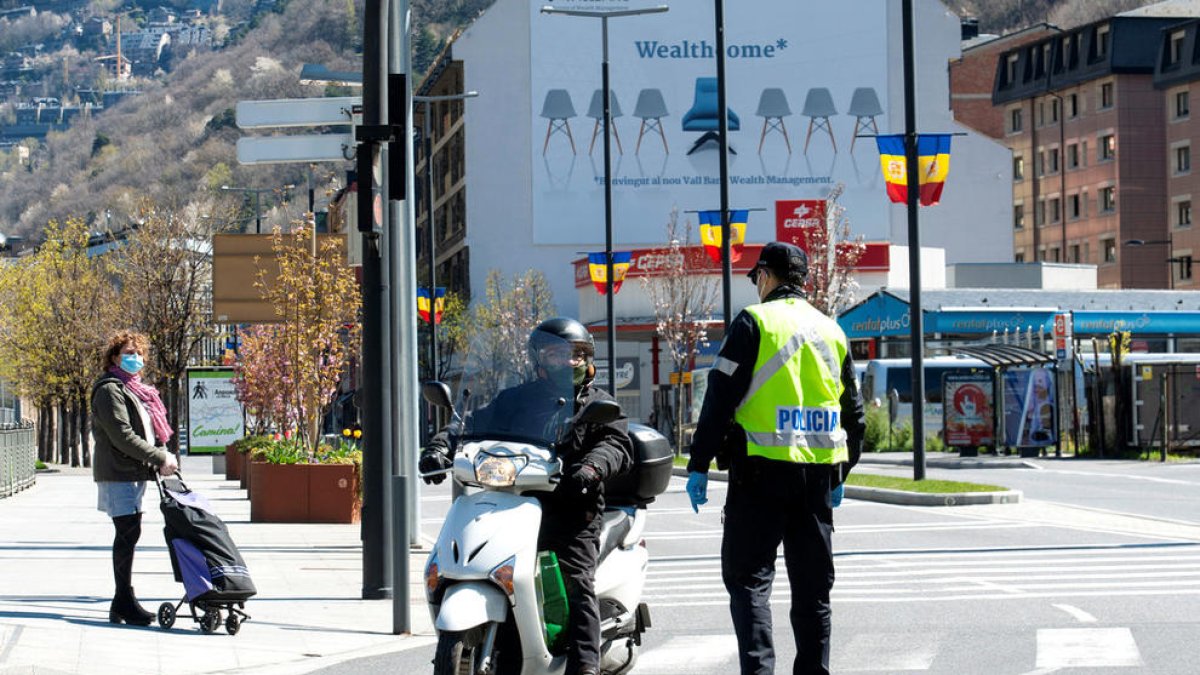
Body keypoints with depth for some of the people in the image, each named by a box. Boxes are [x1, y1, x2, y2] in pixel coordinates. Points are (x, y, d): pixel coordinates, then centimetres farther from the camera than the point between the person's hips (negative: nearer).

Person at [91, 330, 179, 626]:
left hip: (135, 473, 9)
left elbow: (146, 431, 23)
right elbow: (122, 436, -18)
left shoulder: (135, 390, 21)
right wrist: (159, 458, -17)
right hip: (117, 472, -9)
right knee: (128, 532, -11)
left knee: (129, 534, 8)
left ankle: (123, 601, 11)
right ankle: (124, 601, -8)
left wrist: (163, 457, 5)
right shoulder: (110, 390, -9)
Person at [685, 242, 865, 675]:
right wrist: (840, 475, 29)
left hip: (762, 469, -5)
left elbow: (721, 396, -9)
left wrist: (698, 465, -6)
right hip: (819, 472, 5)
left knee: (748, 575, -2)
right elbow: (853, 412, 20)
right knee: (813, 583, 11)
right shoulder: (831, 331, 15)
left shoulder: (755, 322, -3)